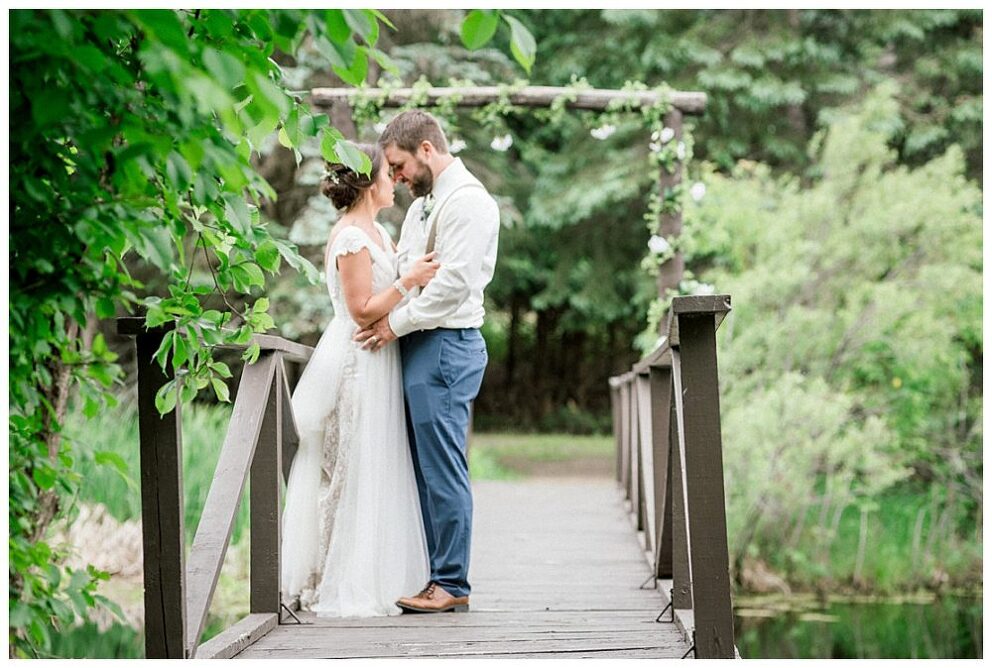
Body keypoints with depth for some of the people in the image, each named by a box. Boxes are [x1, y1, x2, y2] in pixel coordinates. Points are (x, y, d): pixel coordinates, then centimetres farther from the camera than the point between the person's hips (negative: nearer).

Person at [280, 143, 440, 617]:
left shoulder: (376, 232, 14)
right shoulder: (351, 238, -16)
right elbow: (362, 310, -18)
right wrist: (410, 280, -20)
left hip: (375, 363, 10)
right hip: (357, 364, -10)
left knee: (376, 473, 11)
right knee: (354, 475, -5)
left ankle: (367, 581, 17)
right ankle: (344, 589, 1)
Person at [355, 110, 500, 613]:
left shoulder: (467, 201, -11)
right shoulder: (423, 203, 21)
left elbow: (452, 283, -18)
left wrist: (396, 323, -12)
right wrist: (381, 316, 7)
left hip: (446, 347, -10)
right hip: (419, 346, 10)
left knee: (443, 470, -7)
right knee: (424, 468, 9)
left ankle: (451, 584, -2)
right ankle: (434, 574, 14)